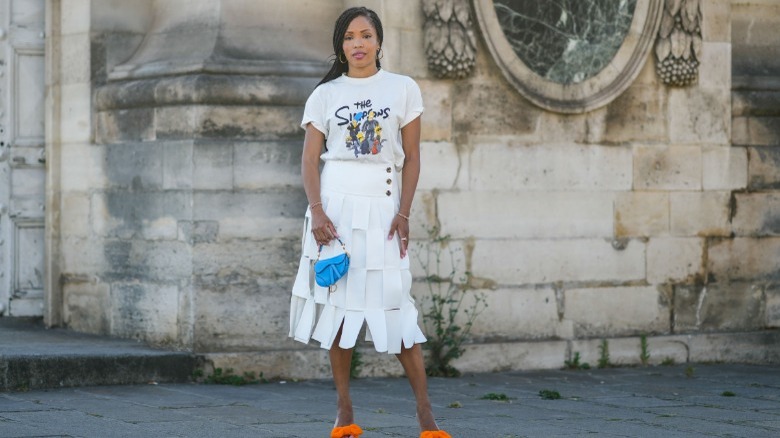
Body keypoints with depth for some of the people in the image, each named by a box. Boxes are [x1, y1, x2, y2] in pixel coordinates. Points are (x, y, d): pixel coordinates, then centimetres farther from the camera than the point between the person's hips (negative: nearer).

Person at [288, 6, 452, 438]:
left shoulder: (402, 89, 6)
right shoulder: (325, 95, 8)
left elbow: (412, 157, 5)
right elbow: (309, 159, 4)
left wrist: (403, 213, -5)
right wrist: (317, 211, -9)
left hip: (382, 206, -1)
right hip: (336, 204, 1)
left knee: (395, 306, -7)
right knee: (338, 300, -1)